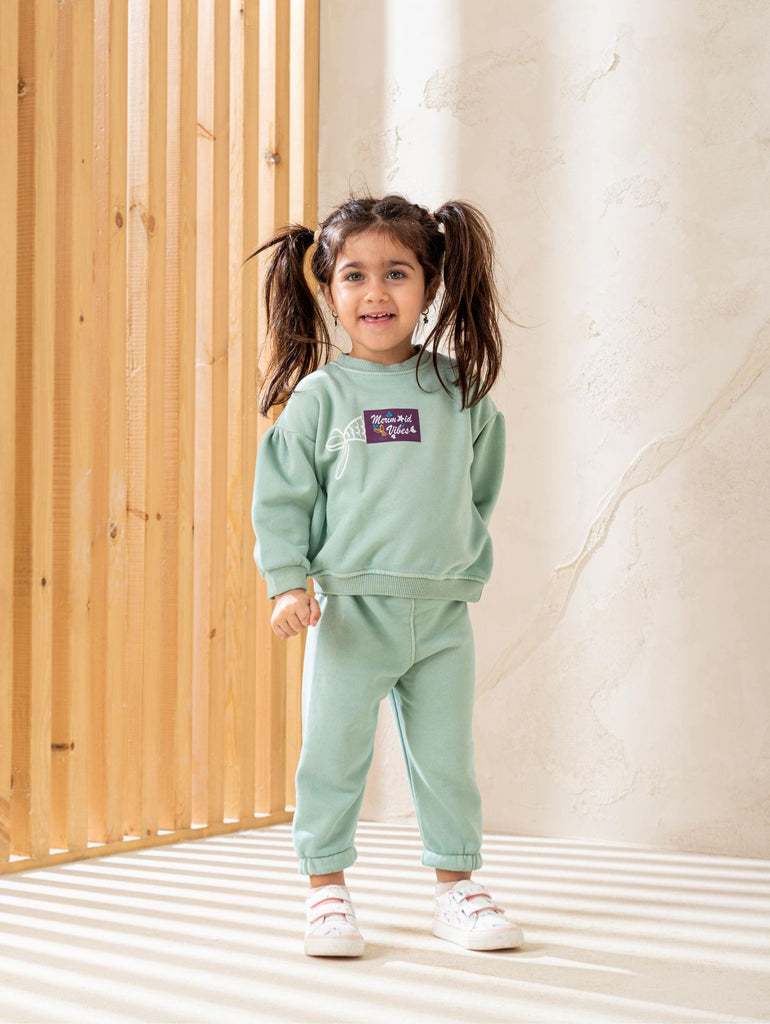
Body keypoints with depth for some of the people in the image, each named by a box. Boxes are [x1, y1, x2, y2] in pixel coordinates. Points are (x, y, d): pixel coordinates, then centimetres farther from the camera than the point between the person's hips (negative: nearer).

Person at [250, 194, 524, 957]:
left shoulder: (459, 389, 4)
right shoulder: (320, 395, -2)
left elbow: (481, 487, 17)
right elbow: (281, 500, -1)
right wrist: (287, 585, -10)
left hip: (443, 613, 2)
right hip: (351, 606, -2)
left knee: (446, 757, 10)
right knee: (333, 755, 3)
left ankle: (456, 887, 24)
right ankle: (327, 888, 18)